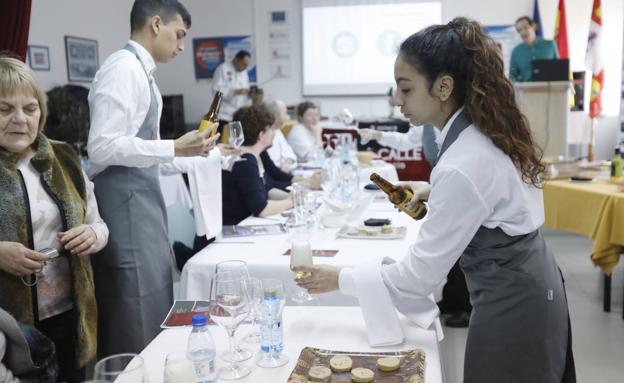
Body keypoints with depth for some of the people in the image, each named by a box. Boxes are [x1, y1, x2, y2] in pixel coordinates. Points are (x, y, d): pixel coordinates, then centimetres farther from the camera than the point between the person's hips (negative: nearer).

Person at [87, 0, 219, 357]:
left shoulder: (142, 71, 15)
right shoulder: (124, 67, -13)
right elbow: (103, 147, -22)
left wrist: (192, 152, 17)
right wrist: (174, 148, -20)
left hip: (143, 199, 10)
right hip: (125, 203, -10)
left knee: (154, 311, 16)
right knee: (139, 322, -1)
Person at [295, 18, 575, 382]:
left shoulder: (462, 167, -31)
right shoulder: (488, 131, -3)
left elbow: (418, 276, -26)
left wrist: (340, 279, -16)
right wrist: (433, 196, 4)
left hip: (512, 305, -9)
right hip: (528, 287, 9)